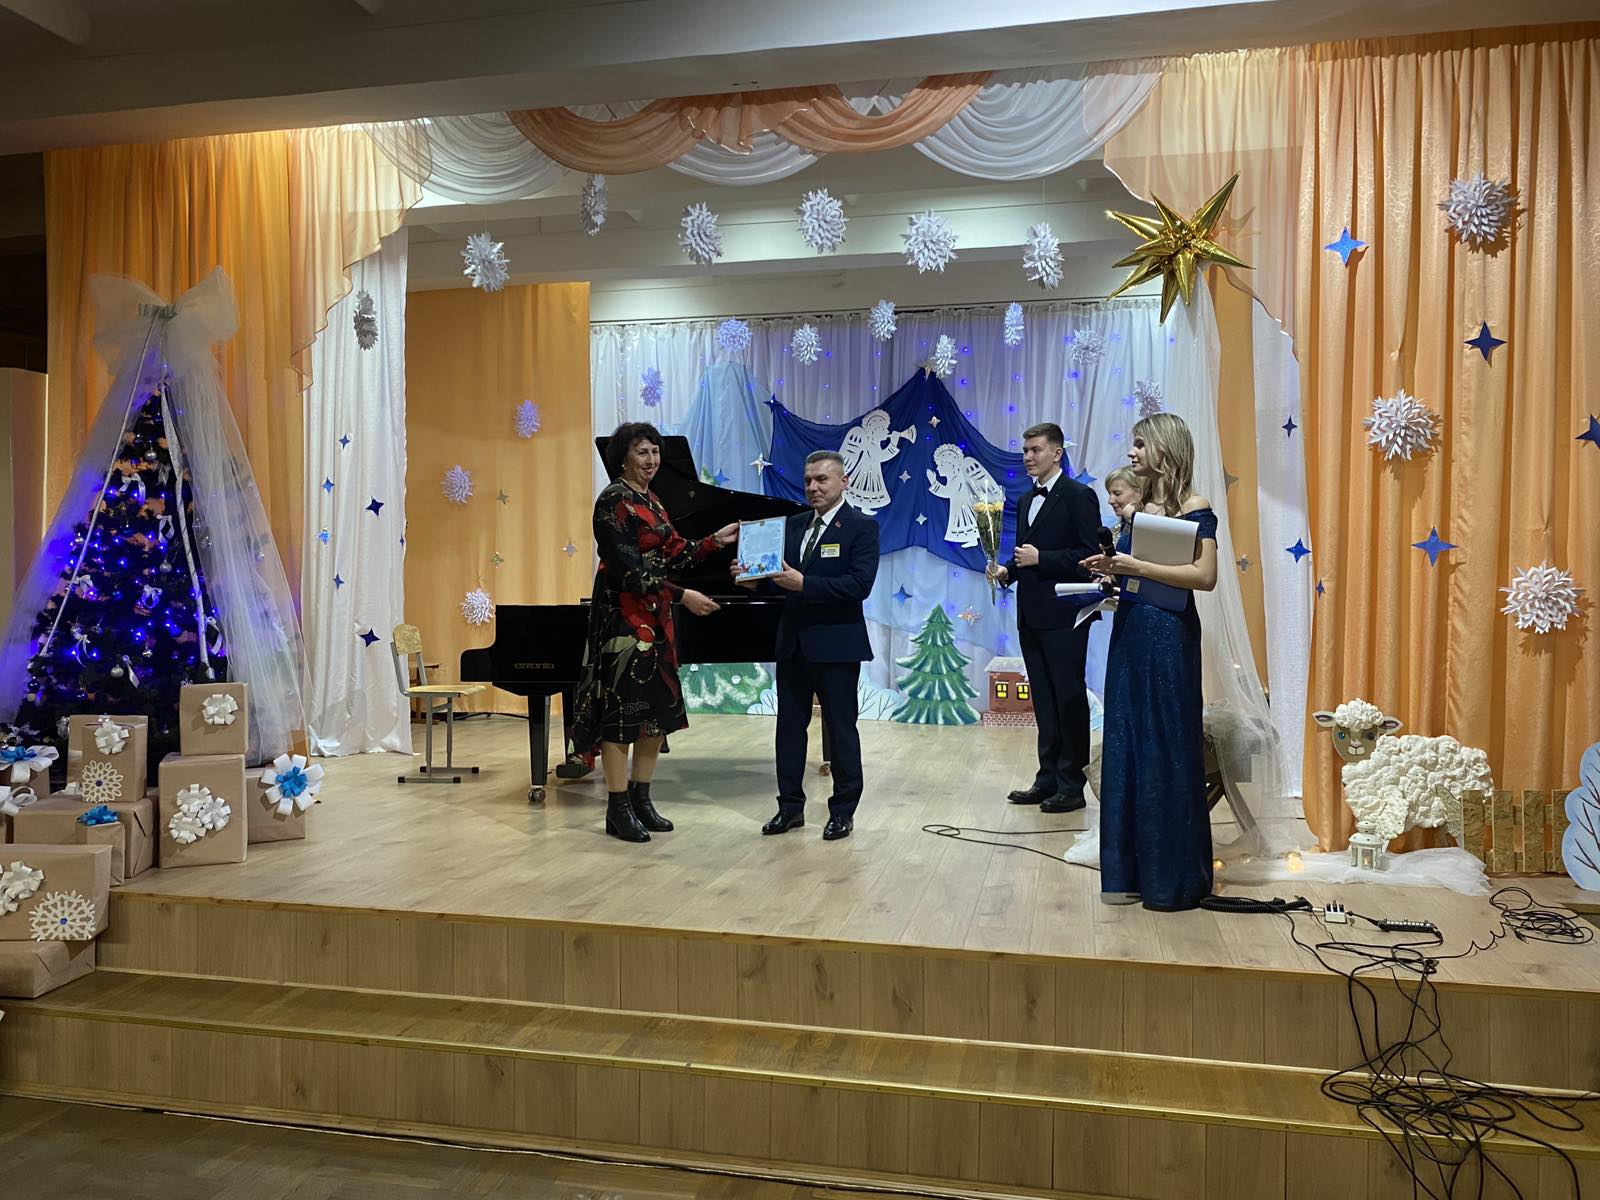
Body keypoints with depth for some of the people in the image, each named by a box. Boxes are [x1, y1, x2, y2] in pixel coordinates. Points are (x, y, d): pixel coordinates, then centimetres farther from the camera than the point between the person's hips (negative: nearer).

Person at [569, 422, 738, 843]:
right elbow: (627, 568, -20)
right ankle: (618, 809, 5)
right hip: (624, 615, -9)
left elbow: (673, 555, 12)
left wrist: (715, 540, 7)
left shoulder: (652, 501, 14)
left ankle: (641, 800, 20)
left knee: (657, 708, 10)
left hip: (656, 617, 9)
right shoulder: (614, 500, -12)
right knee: (621, 708, -3)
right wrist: (682, 595, -23)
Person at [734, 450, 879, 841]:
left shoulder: (862, 527, -7)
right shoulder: (794, 524, 12)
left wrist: (803, 584, -27)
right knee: (789, 726, 11)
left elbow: (859, 585, -20)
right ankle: (791, 806, 23)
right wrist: (756, 578, -12)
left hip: (835, 645, -6)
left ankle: (843, 811, 17)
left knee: (840, 730, 5)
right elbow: (782, 576, 10)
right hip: (793, 643, 6)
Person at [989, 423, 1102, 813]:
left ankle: (1071, 784, 5)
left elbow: (1089, 554, -13)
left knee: (1069, 698, -1)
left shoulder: (1078, 496, -7)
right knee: (1044, 700, 12)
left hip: (1063, 615, -8)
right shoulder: (1026, 501, 17)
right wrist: (1008, 569, 3)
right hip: (1031, 615, 8)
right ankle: (1048, 778, 19)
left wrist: (1040, 558, -18)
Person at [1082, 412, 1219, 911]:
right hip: (1129, 632, 8)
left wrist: (1136, 567, -19)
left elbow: (1205, 576, -18)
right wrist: (1112, 569, 1)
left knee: (1166, 751, 0)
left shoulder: (1193, 507, -8)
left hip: (1168, 636, -8)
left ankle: (1173, 878, 13)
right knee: (1125, 747, 9)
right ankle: (1131, 871, 19)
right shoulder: (1142, 508, 14)